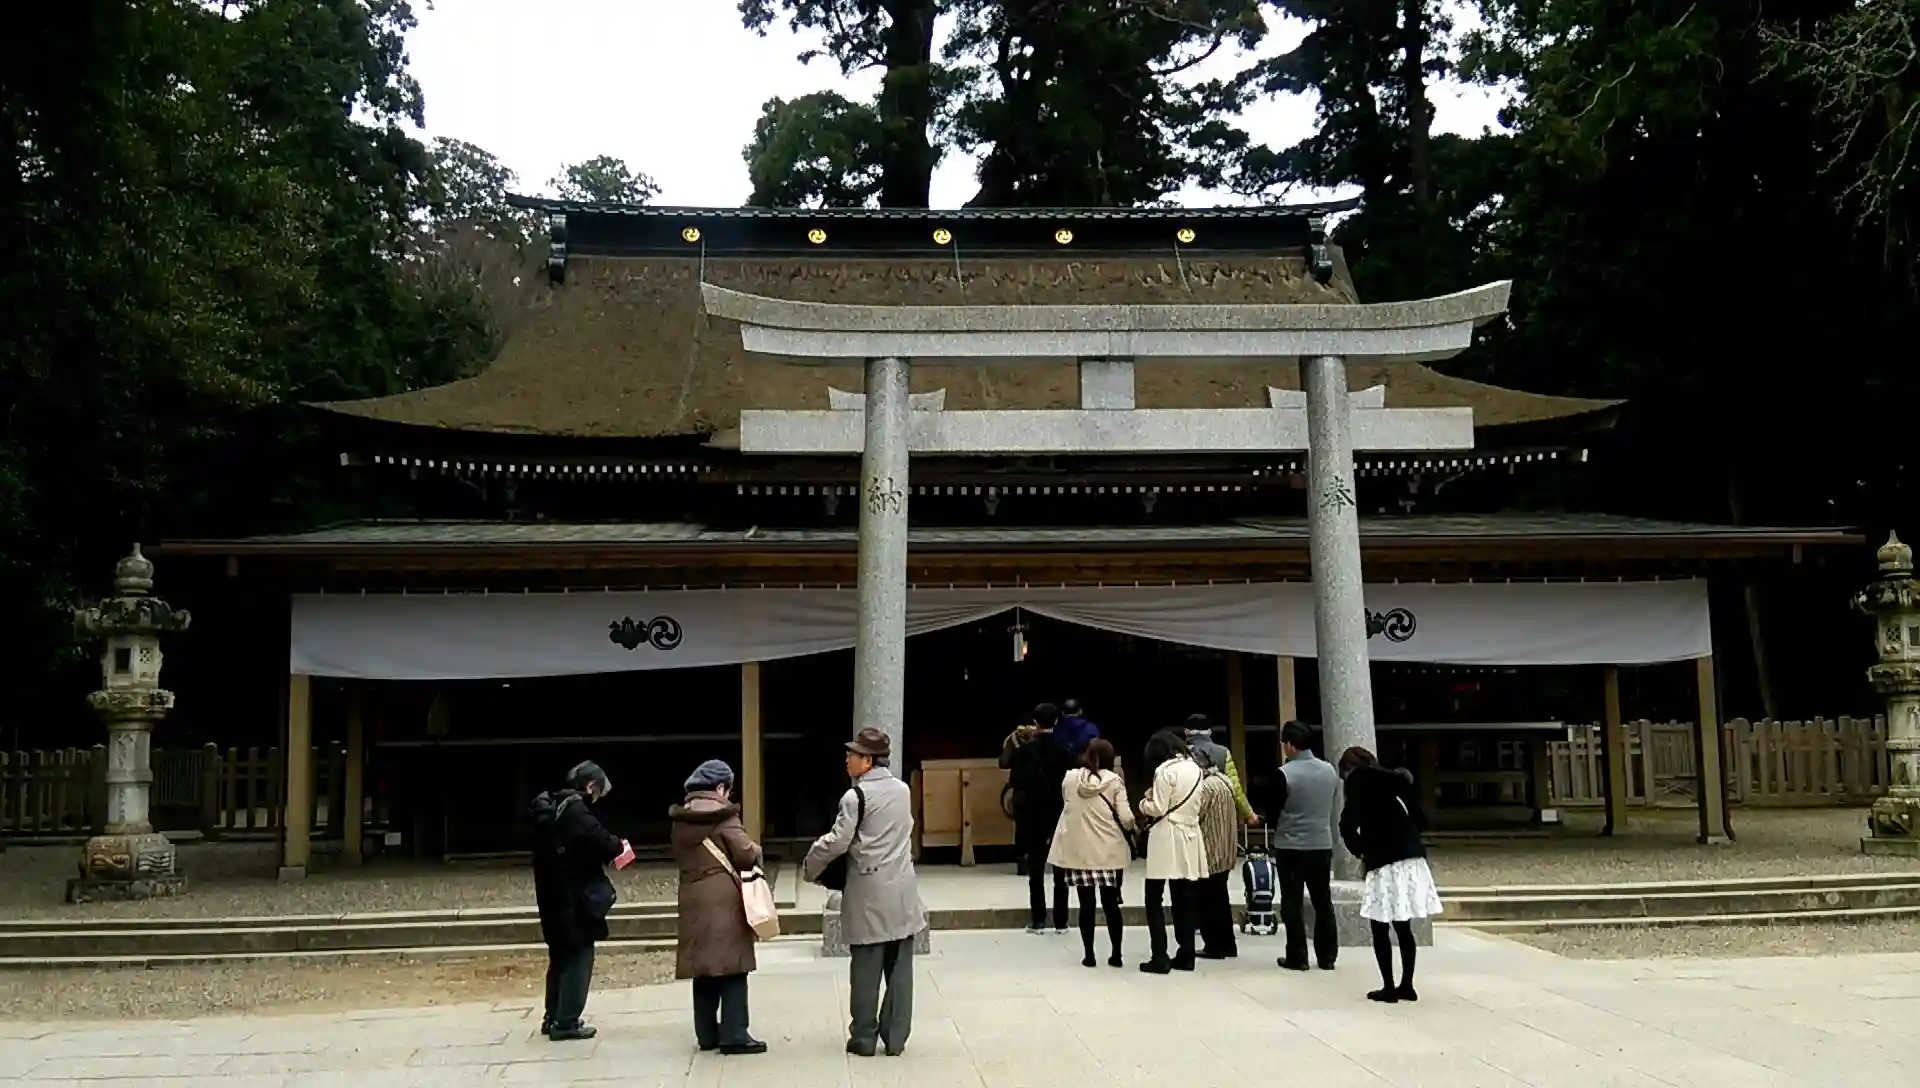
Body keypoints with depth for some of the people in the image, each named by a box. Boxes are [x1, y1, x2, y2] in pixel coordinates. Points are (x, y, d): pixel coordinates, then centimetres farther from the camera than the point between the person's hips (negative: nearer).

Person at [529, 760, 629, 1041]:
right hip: (575, 900, -9)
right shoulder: (575, 811, -17)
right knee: (578, 958, -1)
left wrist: (607, 850, 6)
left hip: (552, 898, 9)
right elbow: (599, 840, -24)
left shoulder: (549, 808, 10)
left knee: (560, 957, 18)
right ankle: (567, 1021, -1)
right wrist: (618, 847, -2)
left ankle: (553, 1017, 24)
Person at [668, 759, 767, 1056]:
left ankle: (707, 1034, 17)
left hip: (693, 900, 6)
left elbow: (680, 858, 17)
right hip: (724, 900, -6)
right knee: (732, 967, -3)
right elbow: (747, 855, -11)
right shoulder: (723, 815, -9)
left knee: (703, 968, 12)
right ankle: (734, 1035, -6)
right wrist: (757, 850, 9)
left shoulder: (681, 819, 11)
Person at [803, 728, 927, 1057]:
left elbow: (837, 842, -12)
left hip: (869, 893, -5)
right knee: (900, 967, 6)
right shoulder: (904, 790, 8)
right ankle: (895, 1037, 10)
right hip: (901, 890, 5)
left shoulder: (856, 796, -11)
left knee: (866, 969, 3)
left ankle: (864, 1038, 10)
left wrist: (809, 866, 3)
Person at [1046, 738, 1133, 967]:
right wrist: (1131, 826, 13)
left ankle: (1089, 955, 8)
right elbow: (1126, 819, -8)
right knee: (1110, 903, 8)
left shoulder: (1070, 778, 1)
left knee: (1086, 903, 6)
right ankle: (1116, 954, 12)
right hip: (1109, 851, -1)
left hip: (1078, 851, 1)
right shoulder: (1114, 780, -5)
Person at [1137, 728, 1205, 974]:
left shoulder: (1164, 770, -13)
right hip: (1189, 836, 7)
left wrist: (1143, 803, 4)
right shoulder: (1194, 768, 9)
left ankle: (1159, 958, -5)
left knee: (1154, 900, -1)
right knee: (1184, 900, 10)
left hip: (1167, 838, -7)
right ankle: (1185, 956, 11)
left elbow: (1158, 809, -16)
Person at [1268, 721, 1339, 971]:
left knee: (1292, 904, 3)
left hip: (1290, 846, -5)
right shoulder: (1330, 770, 2)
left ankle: (1297, 957, 5)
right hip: (1323, 844, 5)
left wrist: (1275, 825, 13)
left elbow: (1272, 812, -7)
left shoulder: (1284, 773, -15)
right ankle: (1327, 956, 15)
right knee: (1323, 902, 12)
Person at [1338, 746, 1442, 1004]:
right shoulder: (1394, 779, 18)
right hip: (1412, 858, 6)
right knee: (1403, 928, 14)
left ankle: (1389, 988, 5)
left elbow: (1348, 824, -10)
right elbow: (1420, 818, 14)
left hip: (1385, 862, -6)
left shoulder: (1357, 780, 2)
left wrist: (1358, 851, 5)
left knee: (1380, 929, 4)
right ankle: (1407, 986, 17)